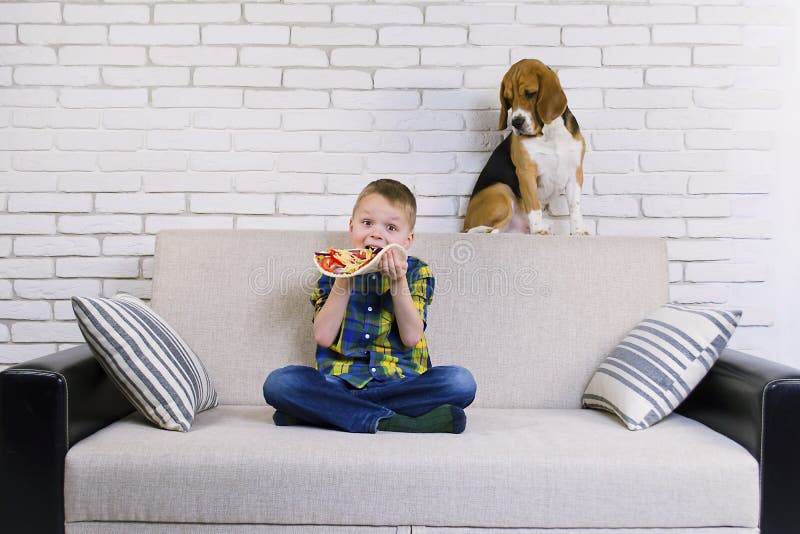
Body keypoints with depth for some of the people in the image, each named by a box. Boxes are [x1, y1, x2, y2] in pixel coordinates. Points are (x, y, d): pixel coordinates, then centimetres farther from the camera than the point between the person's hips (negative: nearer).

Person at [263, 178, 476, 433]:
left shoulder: (415, 271, 8)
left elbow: (412, 338, -5)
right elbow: (323, 337, -3)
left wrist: (398, 282, -15)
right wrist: (343, 281, -11)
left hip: (399, 381, 1)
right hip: (339, 380, 0)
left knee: (461, 382, -26)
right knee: (278, 382, -25)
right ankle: (388, 421, -27)